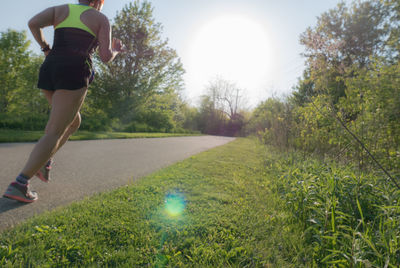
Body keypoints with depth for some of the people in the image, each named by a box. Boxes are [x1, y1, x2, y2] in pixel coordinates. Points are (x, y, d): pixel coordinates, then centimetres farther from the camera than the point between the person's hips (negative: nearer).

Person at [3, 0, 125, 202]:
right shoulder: (101, 19, 11)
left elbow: (33, 23, 3)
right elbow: (106, 57, 1)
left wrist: (46, 49, 18)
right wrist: (116, 50, 24)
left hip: (49, 71, 6)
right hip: (74, 74, -6)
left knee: (73, 122, 24)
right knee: (55, 133, -7)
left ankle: (43, 160, 10)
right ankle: (19, 185, -15)